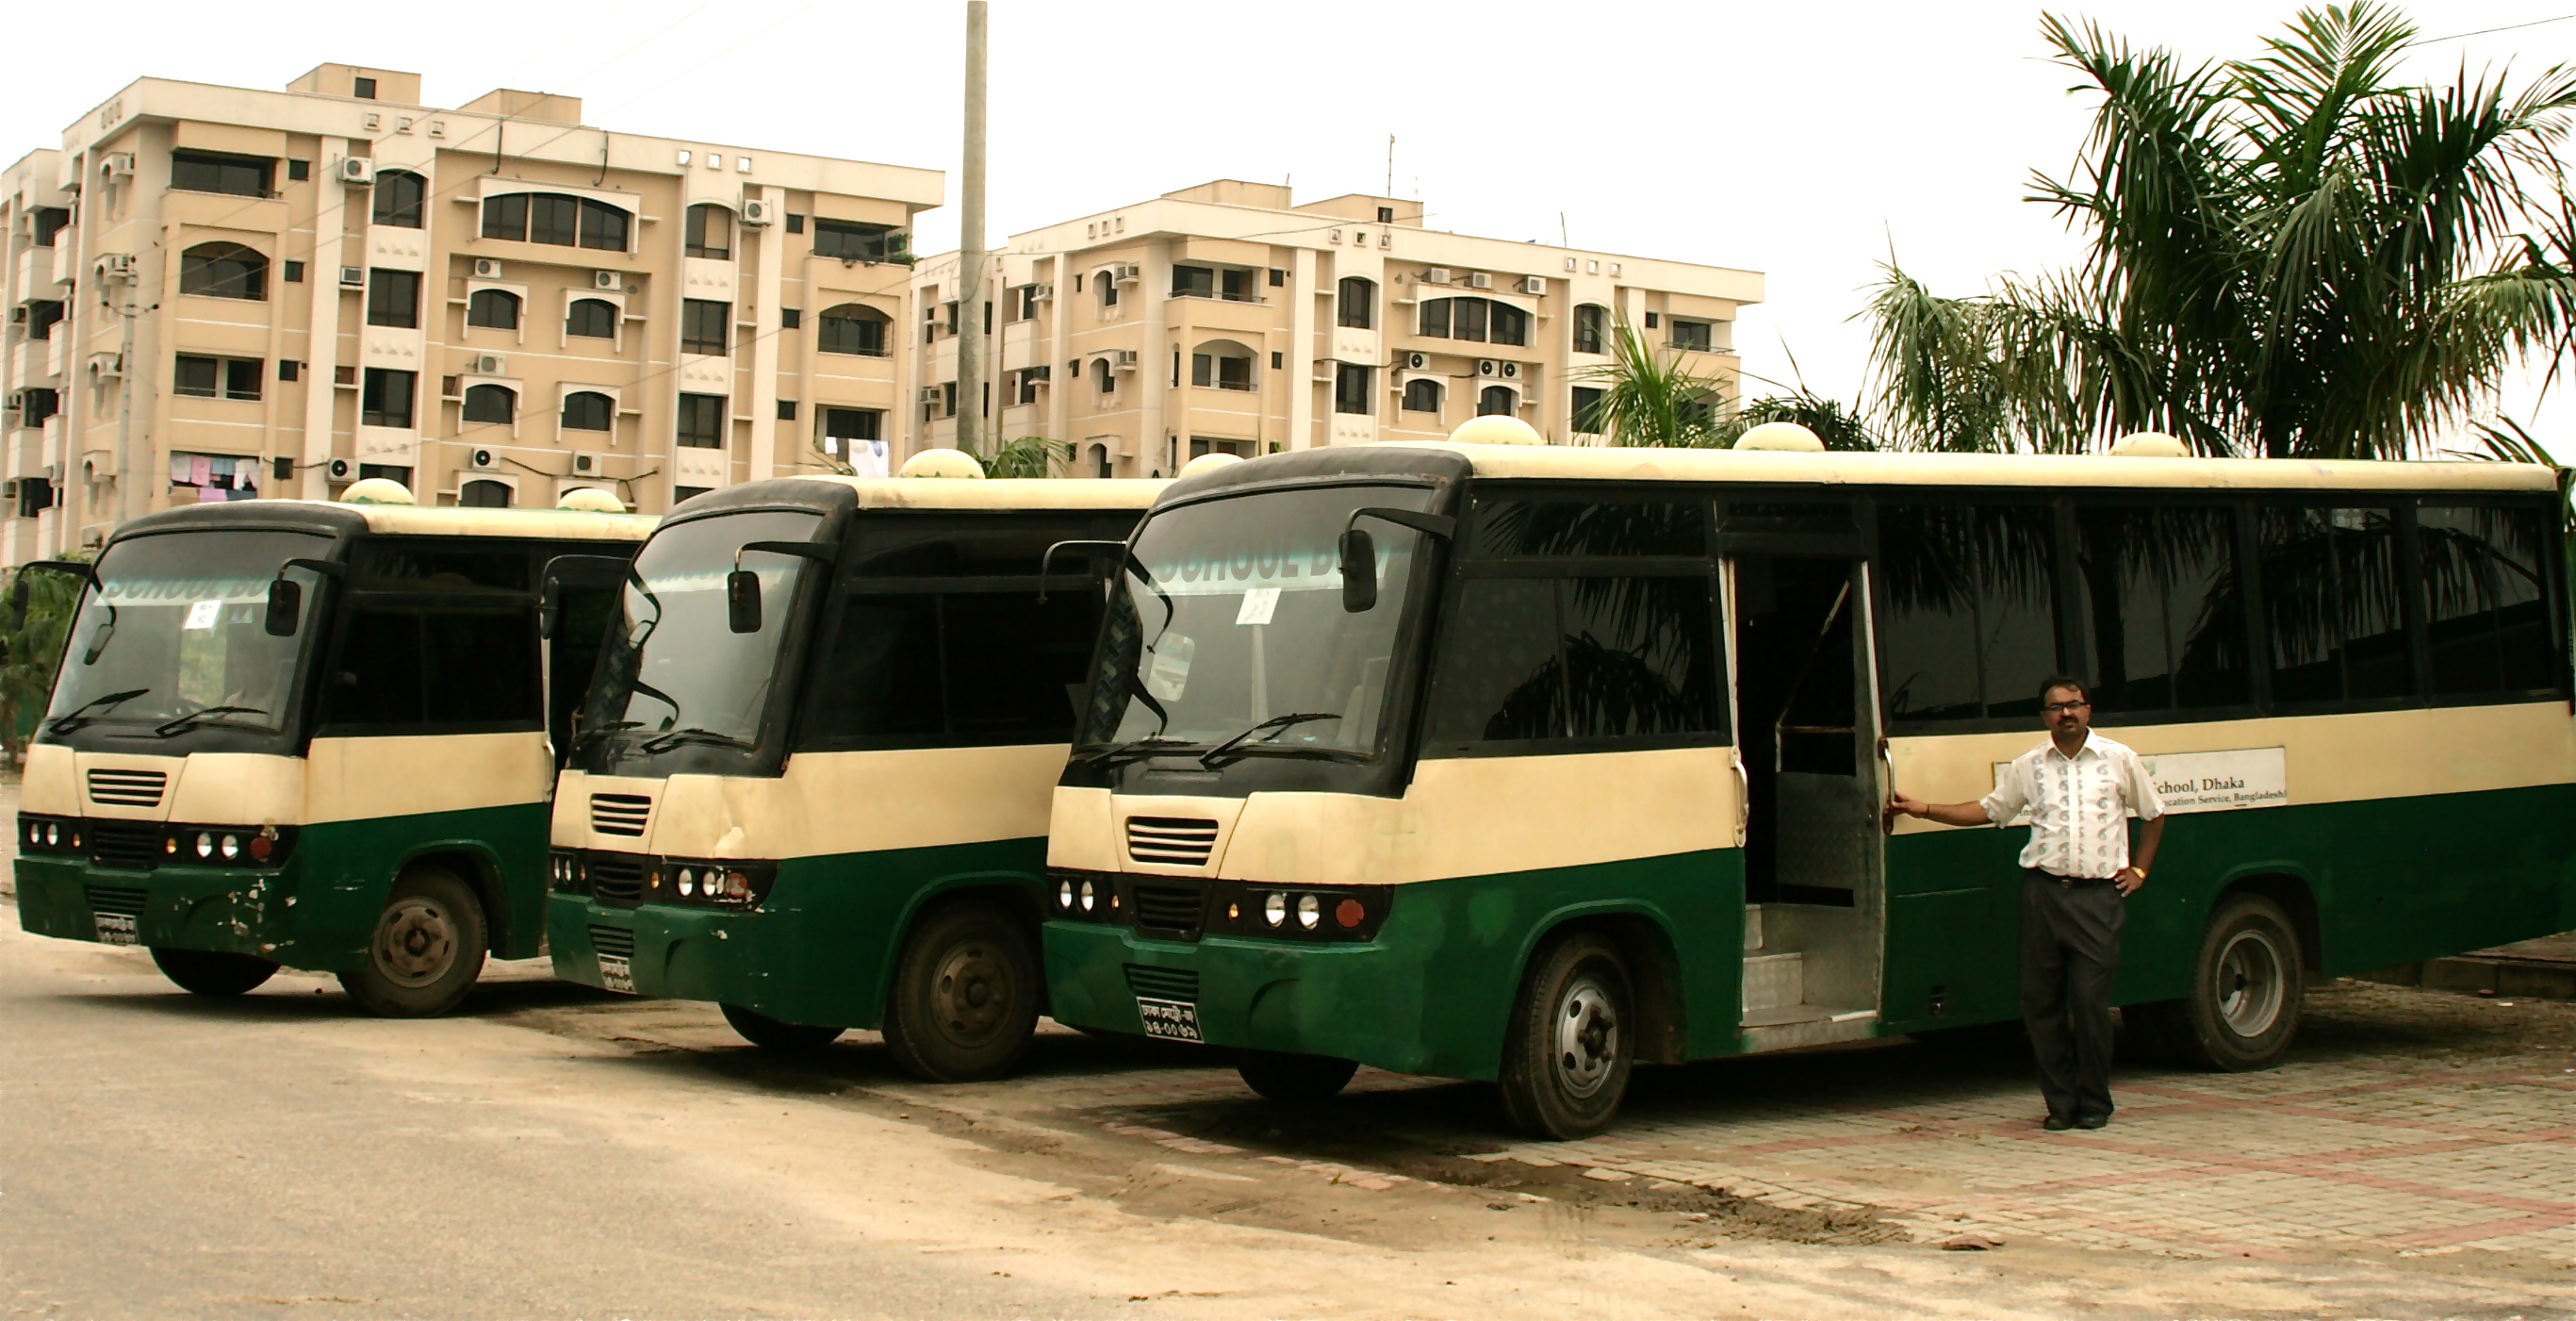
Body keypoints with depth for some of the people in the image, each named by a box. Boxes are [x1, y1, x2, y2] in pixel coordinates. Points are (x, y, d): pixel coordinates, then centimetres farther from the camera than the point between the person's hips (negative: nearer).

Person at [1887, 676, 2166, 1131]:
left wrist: (2138, 870, 12)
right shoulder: (2028, 766, 10)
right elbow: (1989, 809, 16)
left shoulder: (2119, 760, 6)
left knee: (2091, 1002, -5)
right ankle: (2060, 1101, 14)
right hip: (2043, 892, 2)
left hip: (2097, 894, -2)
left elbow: (2153, 814, 18)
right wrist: (1924, 810, 11)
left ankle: (2094, 1102, 10)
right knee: (2040, 1002, 2)